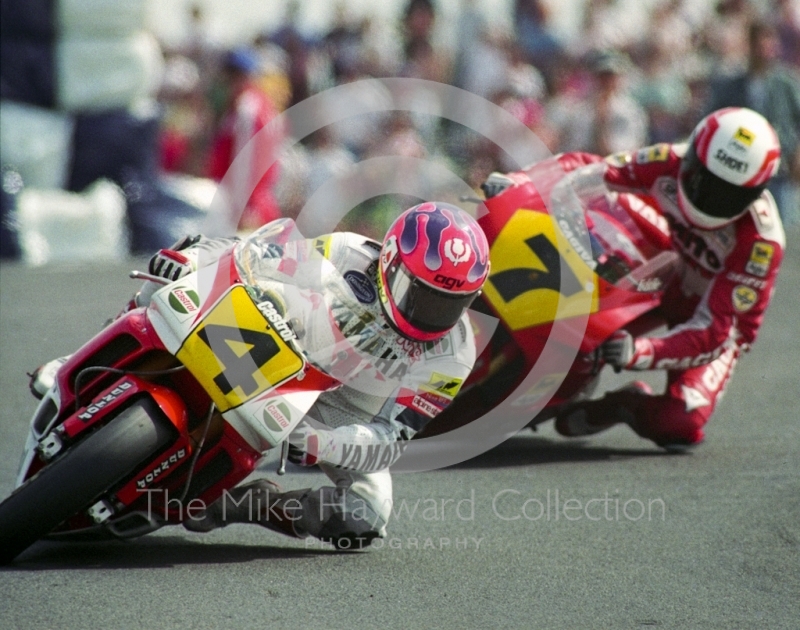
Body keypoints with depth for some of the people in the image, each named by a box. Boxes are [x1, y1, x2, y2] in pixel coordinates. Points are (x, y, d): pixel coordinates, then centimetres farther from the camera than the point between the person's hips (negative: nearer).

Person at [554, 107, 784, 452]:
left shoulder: (761, 242, -35)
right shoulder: (670, 164, -24)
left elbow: (712, 330, -36)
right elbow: (589, 169, -15)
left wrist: (640, 352, -52)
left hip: (721, 322, -5)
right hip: (668, 277, 5)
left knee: (679, 424, -28)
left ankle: (629, 405, 4)